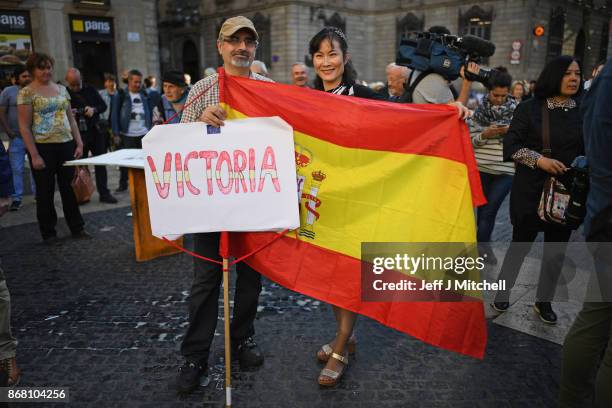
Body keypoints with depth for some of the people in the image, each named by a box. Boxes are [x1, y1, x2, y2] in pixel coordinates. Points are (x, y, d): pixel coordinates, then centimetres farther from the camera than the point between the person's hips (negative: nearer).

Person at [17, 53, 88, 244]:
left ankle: (77, 228, 19)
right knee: (45, 192, 6)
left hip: (66, 145, 4)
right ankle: (48, 233, 18)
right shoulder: (26, 93, -4)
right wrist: (34, 155, -14)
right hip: (43, 147, -4)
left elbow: (71, 119, 14)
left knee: (70, 188, 9)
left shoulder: (62, 89, 11)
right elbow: (24, 127, -8)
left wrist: (79, 143, 6)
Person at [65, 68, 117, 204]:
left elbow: (103, 105, 10)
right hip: (78, 134, -2)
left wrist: (94, 109, -10)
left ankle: (104, 193, 13)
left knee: (101, 163, 5)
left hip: (95, 132, 2)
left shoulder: (90, 90, 6)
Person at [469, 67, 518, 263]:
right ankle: (482, 245, 26)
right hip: (481, 166, 1)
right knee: (483, 207, 10)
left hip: (506, 168, 0)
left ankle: (481, 245, 18)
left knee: (490, 208, 1)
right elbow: (471, 140, 2)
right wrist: (485, 134, -16)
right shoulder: (480, 110, 1)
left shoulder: (516, 110, 0)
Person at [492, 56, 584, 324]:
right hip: (531, 190, -2)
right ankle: (502, 292, 26)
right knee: (520, 243, 7)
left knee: (556, 250, 9)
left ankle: (544, 300, 27)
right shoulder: (529, 109, -2)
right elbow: (510, 145, -7)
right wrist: (539, 160, -19)